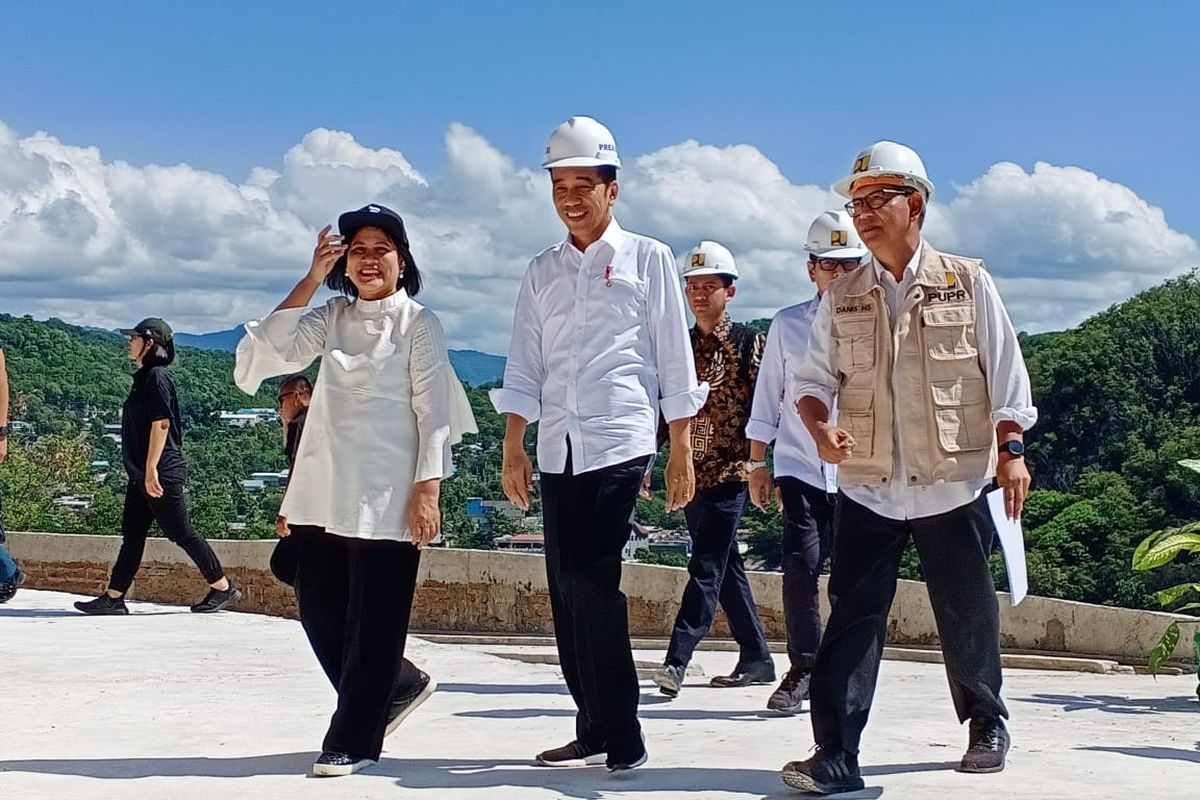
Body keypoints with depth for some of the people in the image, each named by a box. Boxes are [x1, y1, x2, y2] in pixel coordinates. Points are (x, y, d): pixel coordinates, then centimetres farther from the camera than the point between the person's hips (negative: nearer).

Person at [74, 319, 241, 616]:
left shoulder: (157, 377, -13)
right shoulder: (144, 377, 16)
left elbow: (161, 424, -20)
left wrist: (151, 468, -23)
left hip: (162, 473, -10)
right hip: (141, 473, 10)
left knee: (181, 533, -4)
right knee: (132, 535, 8)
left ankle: (223, 589, 4)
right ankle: (113, 598, 10)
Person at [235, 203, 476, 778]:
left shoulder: (418, 324, 0)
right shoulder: (331, 317, 12)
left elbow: (433, 413, -5)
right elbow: (266, 354, -3)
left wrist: (427, 491, -14)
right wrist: (310, 280, -5)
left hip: (387, 495, -5)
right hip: (324, 491, 5)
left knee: (373, 620, -2)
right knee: (319, 610, 9)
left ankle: (353, 740, 8)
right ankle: (397, 687, 30)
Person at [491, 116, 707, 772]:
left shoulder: (647, 259, 4)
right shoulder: (542, 271, 15)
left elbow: (675, 360, 3)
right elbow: (525, 365, 13)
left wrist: (681, 452, -1)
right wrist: (513, 446, 4)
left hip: (620, 442, -5)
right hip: (557, 448, 5)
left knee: (593, 582, -12)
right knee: (567, 588, 4)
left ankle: (617, 736, -5)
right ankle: (597, 730, 12)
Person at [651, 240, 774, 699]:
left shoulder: (748, 342, -3)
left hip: (729, 472, -7)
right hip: (692, 472, 7)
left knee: (707, 567, -13)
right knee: (726, 567, 11)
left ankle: (677, 658, -19)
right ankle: (756, 658, 18)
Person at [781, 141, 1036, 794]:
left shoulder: (968, 283, 1)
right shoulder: (841, 299, 7)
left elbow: (1005, 374, 2)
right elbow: (814, 379, 7)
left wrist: (1010, 450, -4)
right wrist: (822, 430, -12)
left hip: (952, 484, -1)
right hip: (866, 488, 2)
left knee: (966, 615, 9)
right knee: (853, 617, -5)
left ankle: (987, 727, 31)